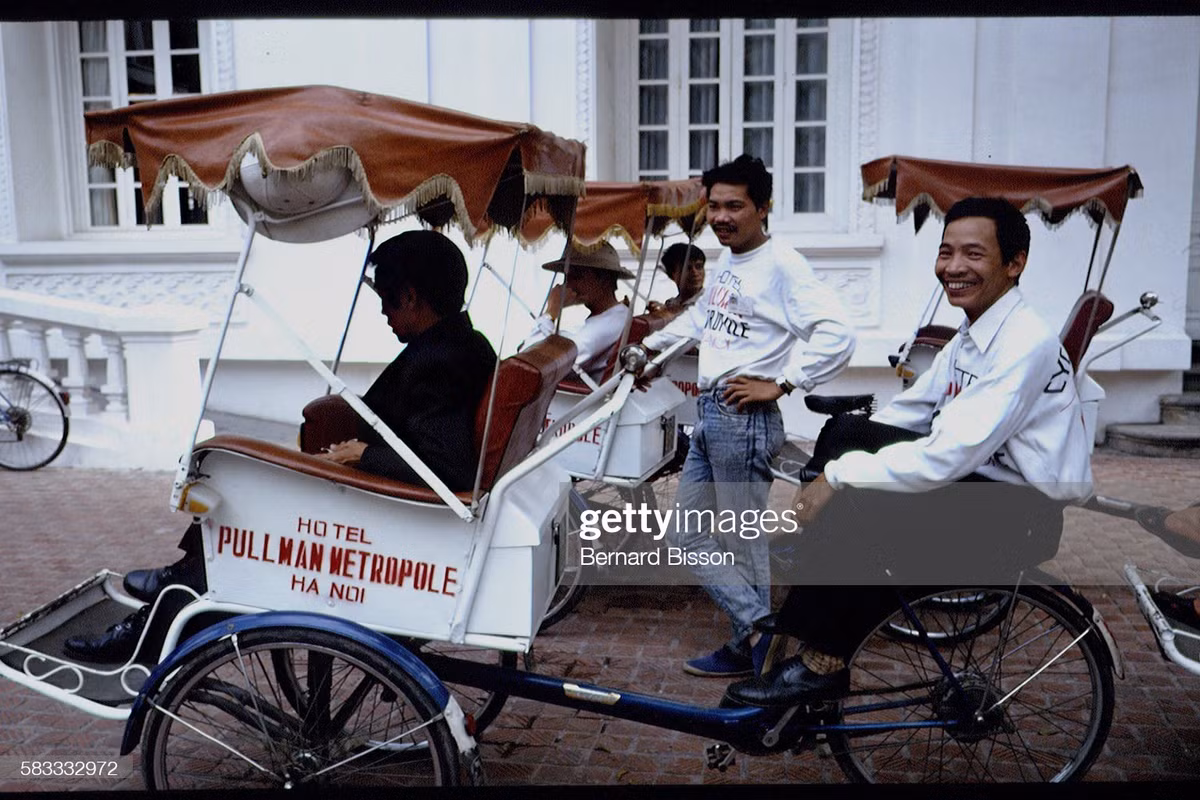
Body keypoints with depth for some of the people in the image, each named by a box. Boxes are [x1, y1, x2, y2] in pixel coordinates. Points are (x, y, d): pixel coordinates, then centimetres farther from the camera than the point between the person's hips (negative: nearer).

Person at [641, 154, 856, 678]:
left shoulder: (781, 266, -12)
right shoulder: (722, 262, 14)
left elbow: (837, 335, -23)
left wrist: (779, 384, -19)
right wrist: (650, 344, 29)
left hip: (744, 418, -10)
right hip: (708, 415, 10)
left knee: (741, 545, 0)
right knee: (688, 534, 13)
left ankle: (753, 649, 16)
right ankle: (758, 629, 20)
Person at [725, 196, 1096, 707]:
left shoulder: (1026, 344, -21)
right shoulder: (970, 337, 8)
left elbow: (948, 457, -28)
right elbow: (908, 412, 12)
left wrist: (839, 477, -22)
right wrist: (834, 468, -2)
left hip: (1019, 514, -9)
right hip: (973, 477, 9)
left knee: (855, 502, -28)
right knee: (844, 428, -2)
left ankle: (821, 663, -12)